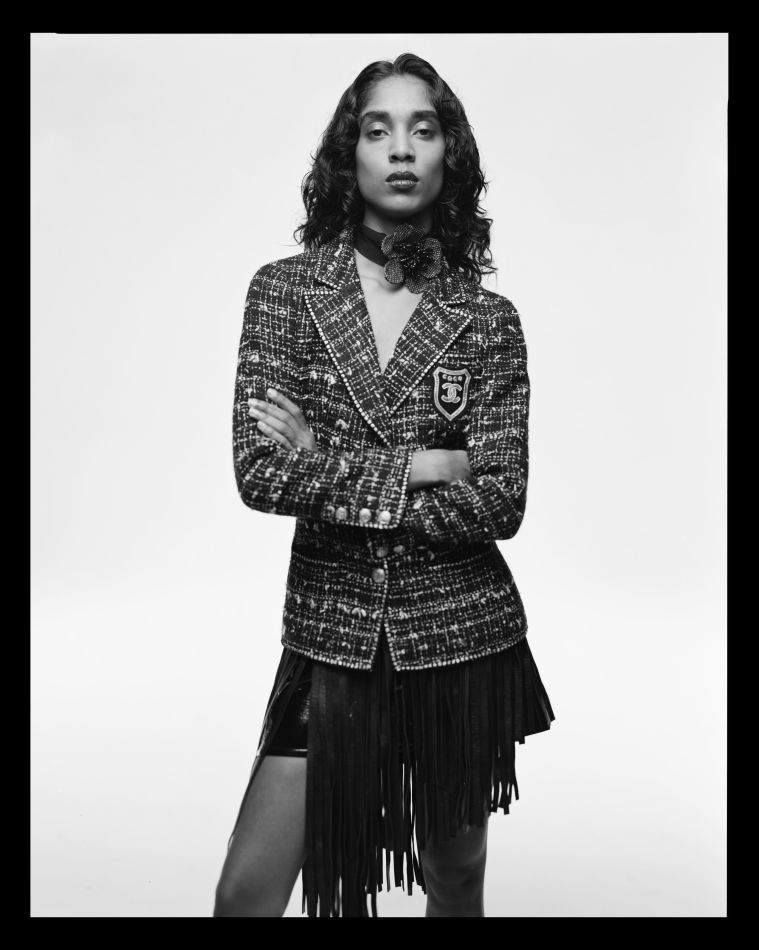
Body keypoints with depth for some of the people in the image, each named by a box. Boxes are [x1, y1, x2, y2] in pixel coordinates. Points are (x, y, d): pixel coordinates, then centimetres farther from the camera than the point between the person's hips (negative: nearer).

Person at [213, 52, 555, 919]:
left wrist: (328, 470, -14)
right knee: (245, 894, -1)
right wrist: (424, 467, -15)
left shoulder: (488, 319, -3)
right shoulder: (284, 289, -3)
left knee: (455, 882, 17)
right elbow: (258, 473, -12)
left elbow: (503, 502, -11)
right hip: (330, 635, 0)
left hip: (462, 636, 1)